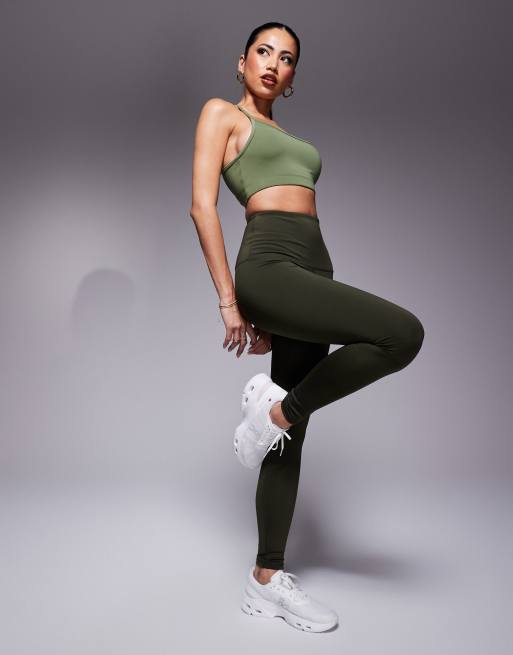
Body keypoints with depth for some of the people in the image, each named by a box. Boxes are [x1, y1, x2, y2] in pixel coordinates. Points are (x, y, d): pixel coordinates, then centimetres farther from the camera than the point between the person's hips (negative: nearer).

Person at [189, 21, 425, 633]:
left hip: (313, 270, 7)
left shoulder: (288, 137, 29)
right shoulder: (220, 112, 9)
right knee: (403, 332, -25)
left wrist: (264, 312, 19)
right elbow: (202, 204, -3)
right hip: (268, 266, -7)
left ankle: (266, 581, 15)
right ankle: (276, 407, -7)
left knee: (291, 437, 5)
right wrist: (228, 299, -11)